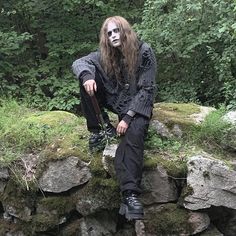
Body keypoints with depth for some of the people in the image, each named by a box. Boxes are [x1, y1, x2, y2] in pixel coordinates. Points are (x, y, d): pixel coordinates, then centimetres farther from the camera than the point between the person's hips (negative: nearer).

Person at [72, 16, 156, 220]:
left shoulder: (144, 52, -12)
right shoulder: (105, 55, 1)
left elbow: (146, 89, -15)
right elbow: (80, 62, -9)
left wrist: (127, 117, -23)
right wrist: (87, 75, -35)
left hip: (137, 106, -5)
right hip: (114, 102, 5)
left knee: (133, 134, -36)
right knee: (88, 75, -16)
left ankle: (130, 195, -44)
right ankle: (98, 129, -11)